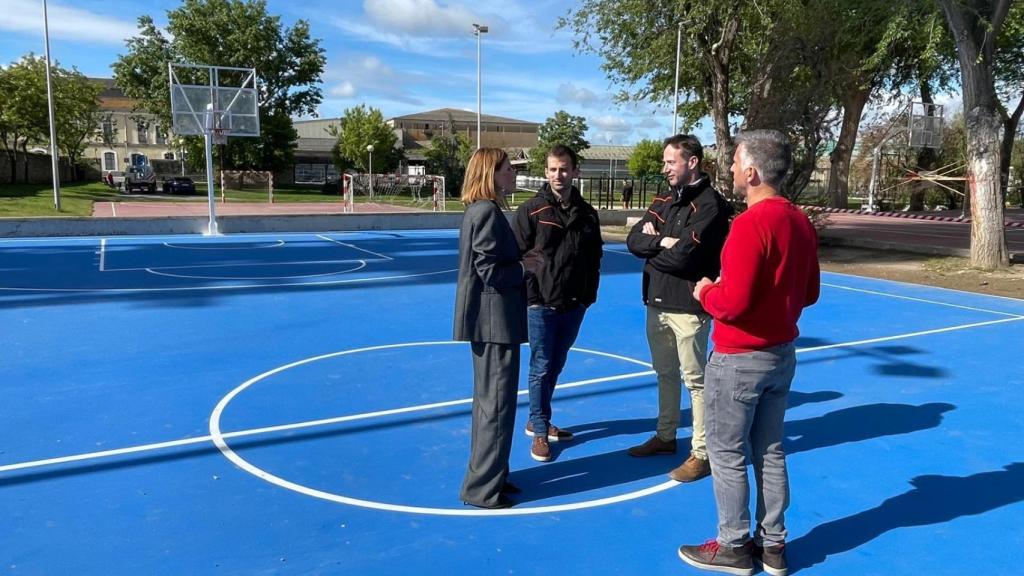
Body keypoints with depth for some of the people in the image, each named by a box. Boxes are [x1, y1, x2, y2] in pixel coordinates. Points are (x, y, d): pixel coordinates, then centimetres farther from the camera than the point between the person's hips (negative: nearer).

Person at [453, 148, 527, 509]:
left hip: (491, 320, 11)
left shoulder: (482, 211, 13)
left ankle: (488, 474, 32)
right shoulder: (488, 212, -17)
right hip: (495, 321, -11)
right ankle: (482, 488, 10)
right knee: (497, 404, -1)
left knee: (489, 401, 19)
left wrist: (524, 264, 3)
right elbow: (492, 272, -21)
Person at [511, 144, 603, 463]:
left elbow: (594, 257, 13)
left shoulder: (586, 212, 6)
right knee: (541, 367, 1)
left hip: (574, 304, 5)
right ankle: (540, 431, 14)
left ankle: (538, 421, 33)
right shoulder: (532, 210, -6)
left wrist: (589, 293, 9)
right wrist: (528, 287, -9)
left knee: (556, 366, 16)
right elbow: (516, 253, -5)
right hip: (541, 302, -5)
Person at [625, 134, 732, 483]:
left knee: (695, 380, 1)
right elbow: (633, 240, 3)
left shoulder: (710, 205, -14)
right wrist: (661, 241, -15)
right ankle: (665, 436, 34)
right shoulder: (664, 201, 12)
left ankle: (702, 453, 11)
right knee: (665, 374, 19)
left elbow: (681, 256, -22)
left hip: (687, 306, -8)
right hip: (657, 303, 8)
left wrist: (651, 245, -4)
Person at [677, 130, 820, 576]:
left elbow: (733, 302, -26)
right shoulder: (801, 222, 5)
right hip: (782, 353, 8)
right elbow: (810, 293, 14)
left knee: (727, 454, 7)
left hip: (740, 358, -8)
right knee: (770, 452, 17)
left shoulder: (751, 223, -22)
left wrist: (705, 292, -7)